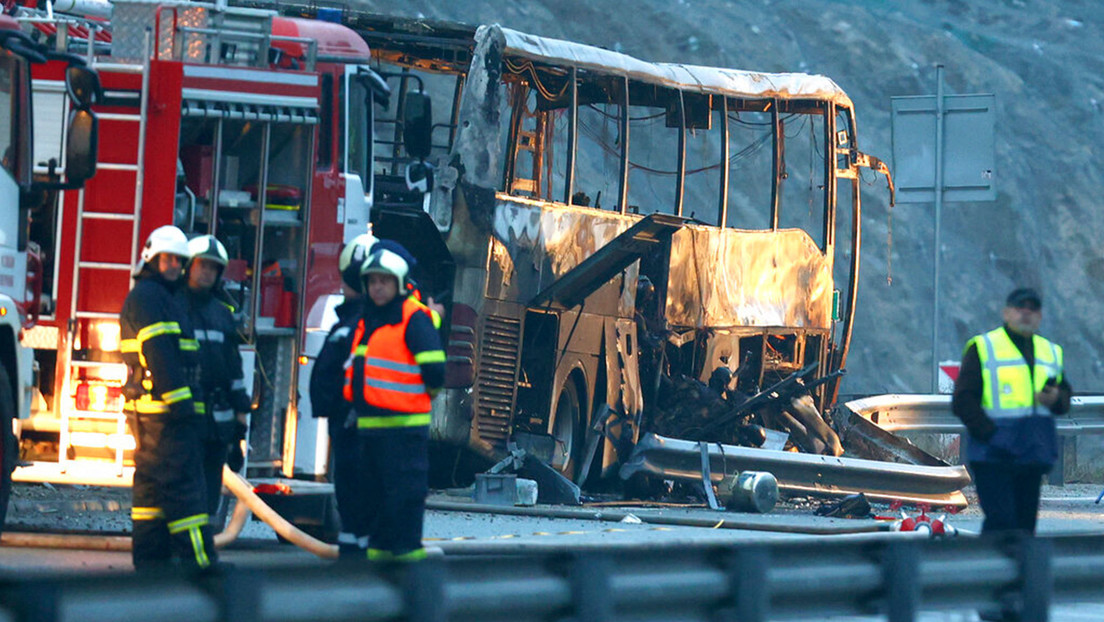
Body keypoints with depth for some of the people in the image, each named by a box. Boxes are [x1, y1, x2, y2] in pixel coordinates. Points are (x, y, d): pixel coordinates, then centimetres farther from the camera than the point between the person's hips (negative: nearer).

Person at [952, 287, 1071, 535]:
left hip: (1033, 457, 6)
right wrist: (989, 434, -15)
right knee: (1001, 521, -15)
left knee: (1025, 523, 6)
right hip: (994, 456, -6)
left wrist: (1055, 399, -4)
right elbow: (962, 400, -5)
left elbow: (1065, 397, 21)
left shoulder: (1051, 352, 17)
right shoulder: (982, 348, 0)